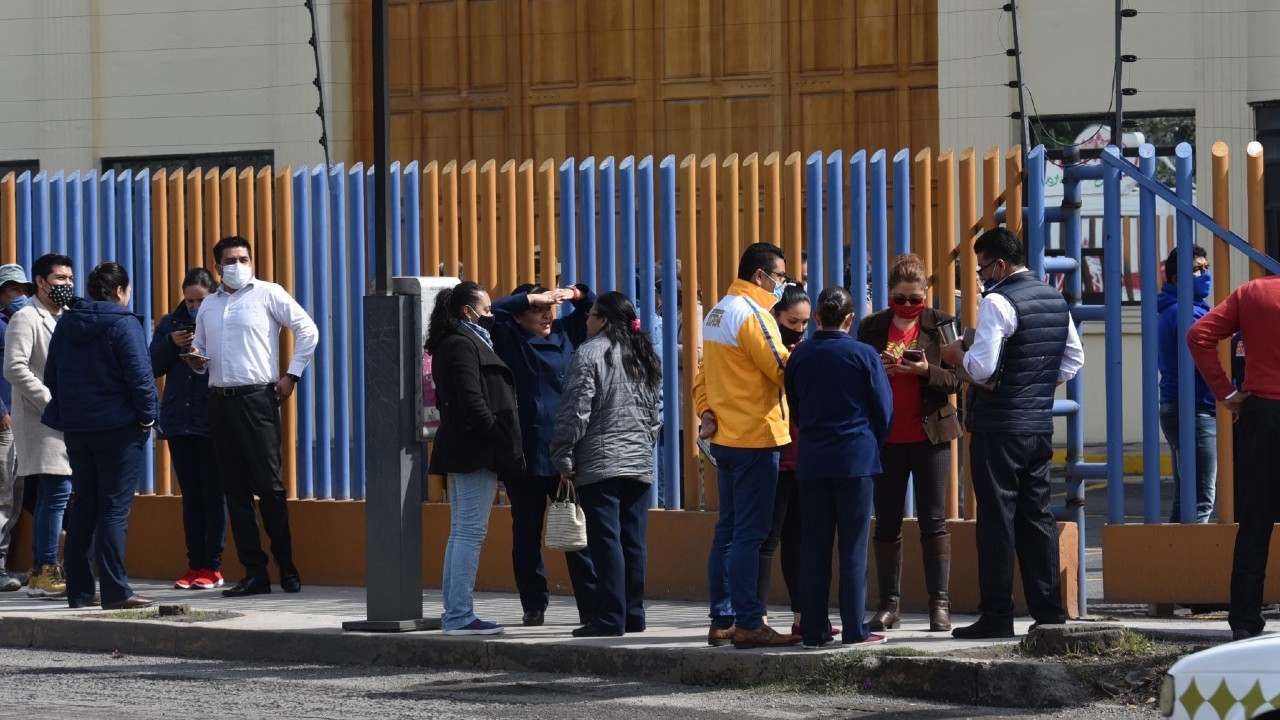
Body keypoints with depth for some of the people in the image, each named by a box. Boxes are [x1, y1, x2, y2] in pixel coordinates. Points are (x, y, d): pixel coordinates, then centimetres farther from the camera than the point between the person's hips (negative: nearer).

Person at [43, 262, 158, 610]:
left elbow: (51, 376, 14)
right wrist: (147, 415, -5)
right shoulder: (124, 324, -12)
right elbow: (139, 376, -16)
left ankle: (79, 590, 13)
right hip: (117, 426, -6)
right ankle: (115, 591, -10)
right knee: (114, 509, -6)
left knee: (83, 508, 12)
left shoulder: (65, 324, 9)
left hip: (76, 429, 6)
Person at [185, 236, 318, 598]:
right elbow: (199, 349, 22)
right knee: (235, 489, 4)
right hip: (220, 401, 6)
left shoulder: (268, 294, 1)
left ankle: (286, 565, 4)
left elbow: (307, 330, -2)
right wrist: (196, 361, -1)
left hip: (257, 397, -6)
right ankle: (254, 572, 7)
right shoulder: (209, 304, 17)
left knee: (268, 483, -8)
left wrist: (291, 375, -6)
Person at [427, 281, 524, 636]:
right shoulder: (463, 346, -13)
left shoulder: (452, 344, 18)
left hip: (459, 449, 11)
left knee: (461, 531, 13)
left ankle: (454, 613, 15)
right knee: (470, 531, -10)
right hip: (475, 451, -11)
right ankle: (459, 616, -11)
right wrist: (499, 441, -18)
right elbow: (473, 401, -20)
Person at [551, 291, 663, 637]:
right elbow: (656, 414, 20)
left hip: (599, 463, -7)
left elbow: (576, 411, -12)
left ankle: (610, 618, -9)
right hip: (639, 463, 7)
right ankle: (633, 614, 13)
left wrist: (563, 457, -6)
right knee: (633, 540, 10)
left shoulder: (590, 353, -8)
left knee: (606, 540, -7)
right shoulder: (646, 358, 14)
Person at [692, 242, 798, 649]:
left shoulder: (718, 312, 16)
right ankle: (748, 625, -9)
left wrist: (706, 412, 7)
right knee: (749, 534, -9)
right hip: (754, 438, -10)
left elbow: (705, 375, 18)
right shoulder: (751, 314, -14)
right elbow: (782, 370, -18)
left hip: (725, 437, 10)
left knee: (728, 531, 12)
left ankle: (722, 622, 15)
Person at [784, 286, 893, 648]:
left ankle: (814, 629, 6)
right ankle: (854, 629, -2)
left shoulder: (799, 355, 3)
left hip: (811, 462, 3)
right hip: (856, 460, -3)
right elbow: (884, 410, -2)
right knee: (854, 547, -1)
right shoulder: (863, 355, -7)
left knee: (814, 548, 6)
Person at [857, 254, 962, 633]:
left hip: (929, 434, -2)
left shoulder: (940, 325, 1)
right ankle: (888, 604, 9)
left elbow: (955, 380, -2)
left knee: (933, 520, -2)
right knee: (887, 523, 4)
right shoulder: (871, 327, 6)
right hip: (885, 437, 2)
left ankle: (940, 602, -1)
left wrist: (927, 371, -21)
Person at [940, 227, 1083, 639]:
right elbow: (1074, 359, 16)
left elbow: (982, 368, -20)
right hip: (1040, 424, 7)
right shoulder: (1056, 301, 11)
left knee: (997, 517, -4)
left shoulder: (998, 303, -14)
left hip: (998, 427, -7)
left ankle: (996, 616, -3)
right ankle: (1049, 611, 11)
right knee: (1037, 516, 12)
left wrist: (957, 355, -1)